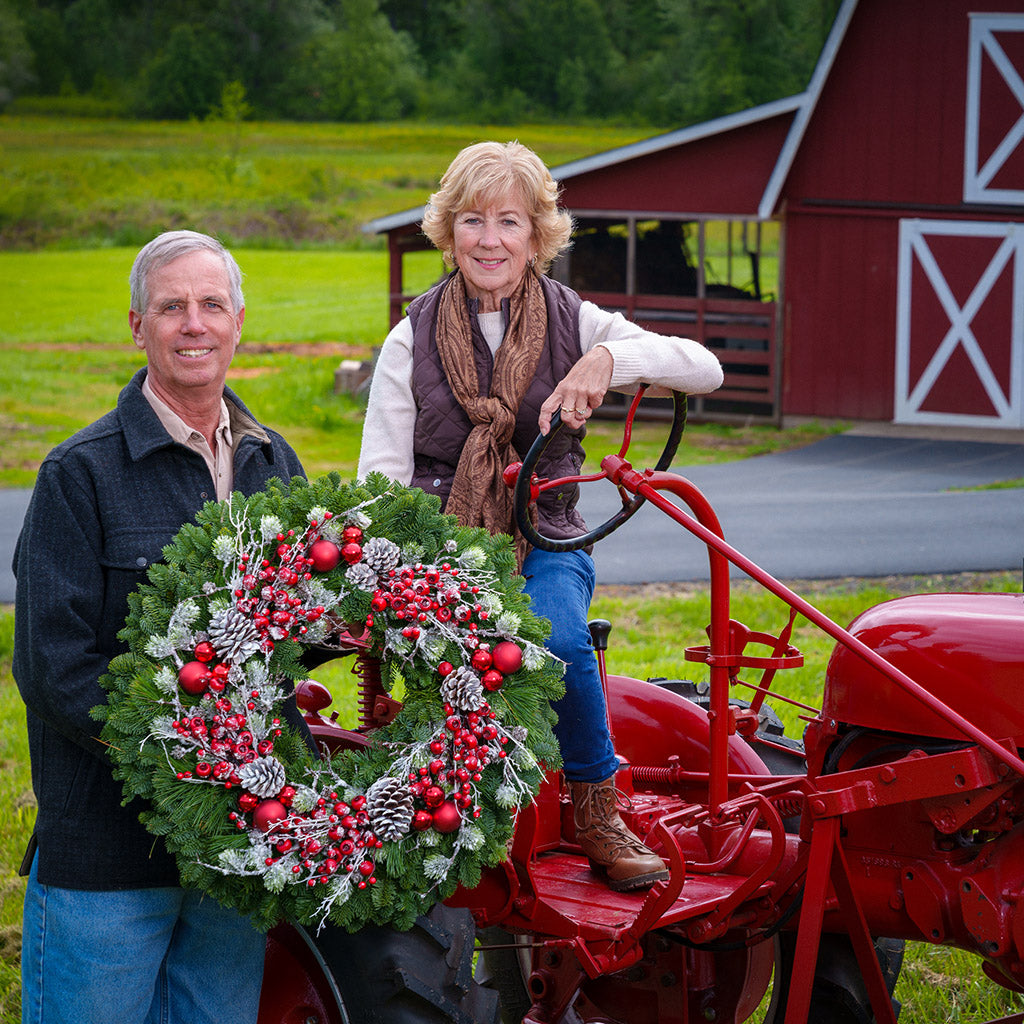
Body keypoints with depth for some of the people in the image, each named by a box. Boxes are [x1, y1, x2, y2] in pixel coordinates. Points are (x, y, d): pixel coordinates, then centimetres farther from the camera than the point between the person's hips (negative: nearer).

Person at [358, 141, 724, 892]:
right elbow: (381, 482, -1)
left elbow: (705, 369, -8)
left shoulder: (573, 323, 4)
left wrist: (609, 359, -26)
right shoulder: (413, 341, 4)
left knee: (559, 640, -33)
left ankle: (598, 811, -13)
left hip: (544, 546, 0)